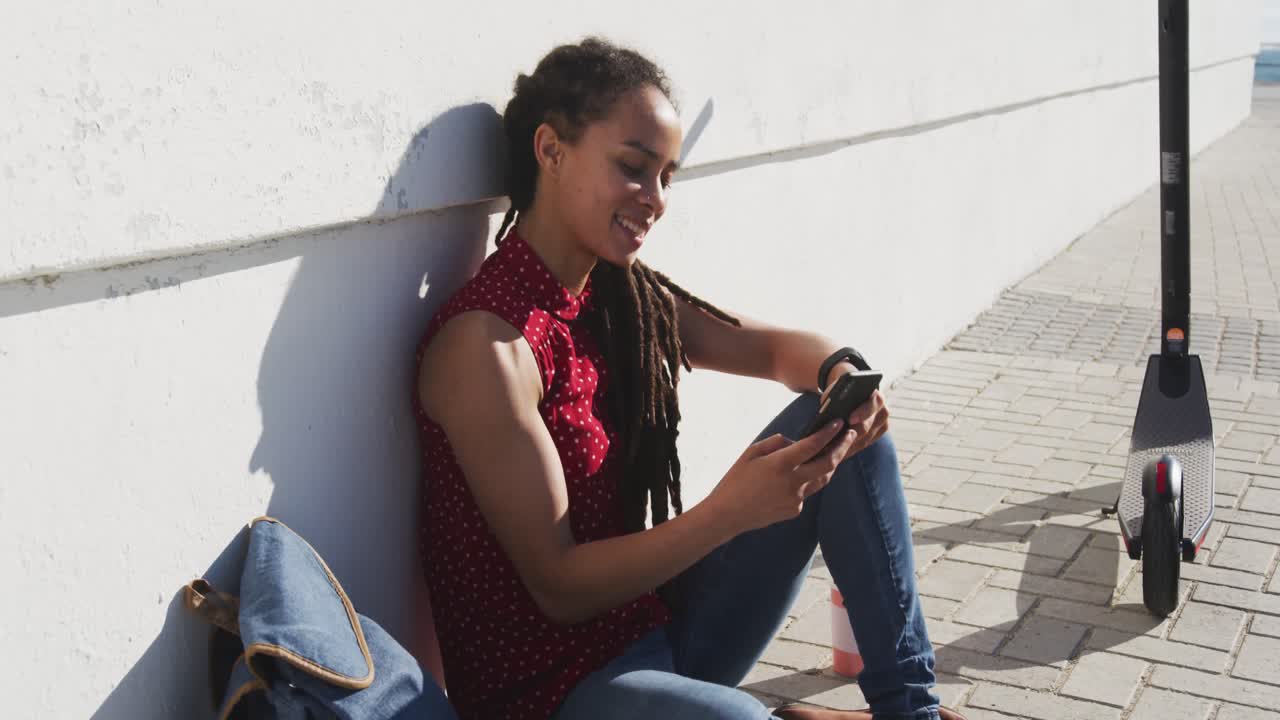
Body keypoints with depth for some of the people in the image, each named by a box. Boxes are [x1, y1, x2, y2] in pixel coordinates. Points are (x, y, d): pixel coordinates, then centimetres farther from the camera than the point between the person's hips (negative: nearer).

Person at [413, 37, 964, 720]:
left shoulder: (627, 297, 2)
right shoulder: (486, 341, -21)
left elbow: (778, 348, 11)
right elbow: (558, 587, -19)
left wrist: (844, 378, -13)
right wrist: (729, 513, -31)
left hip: (658, 625, 9)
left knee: (833, 420, 0)